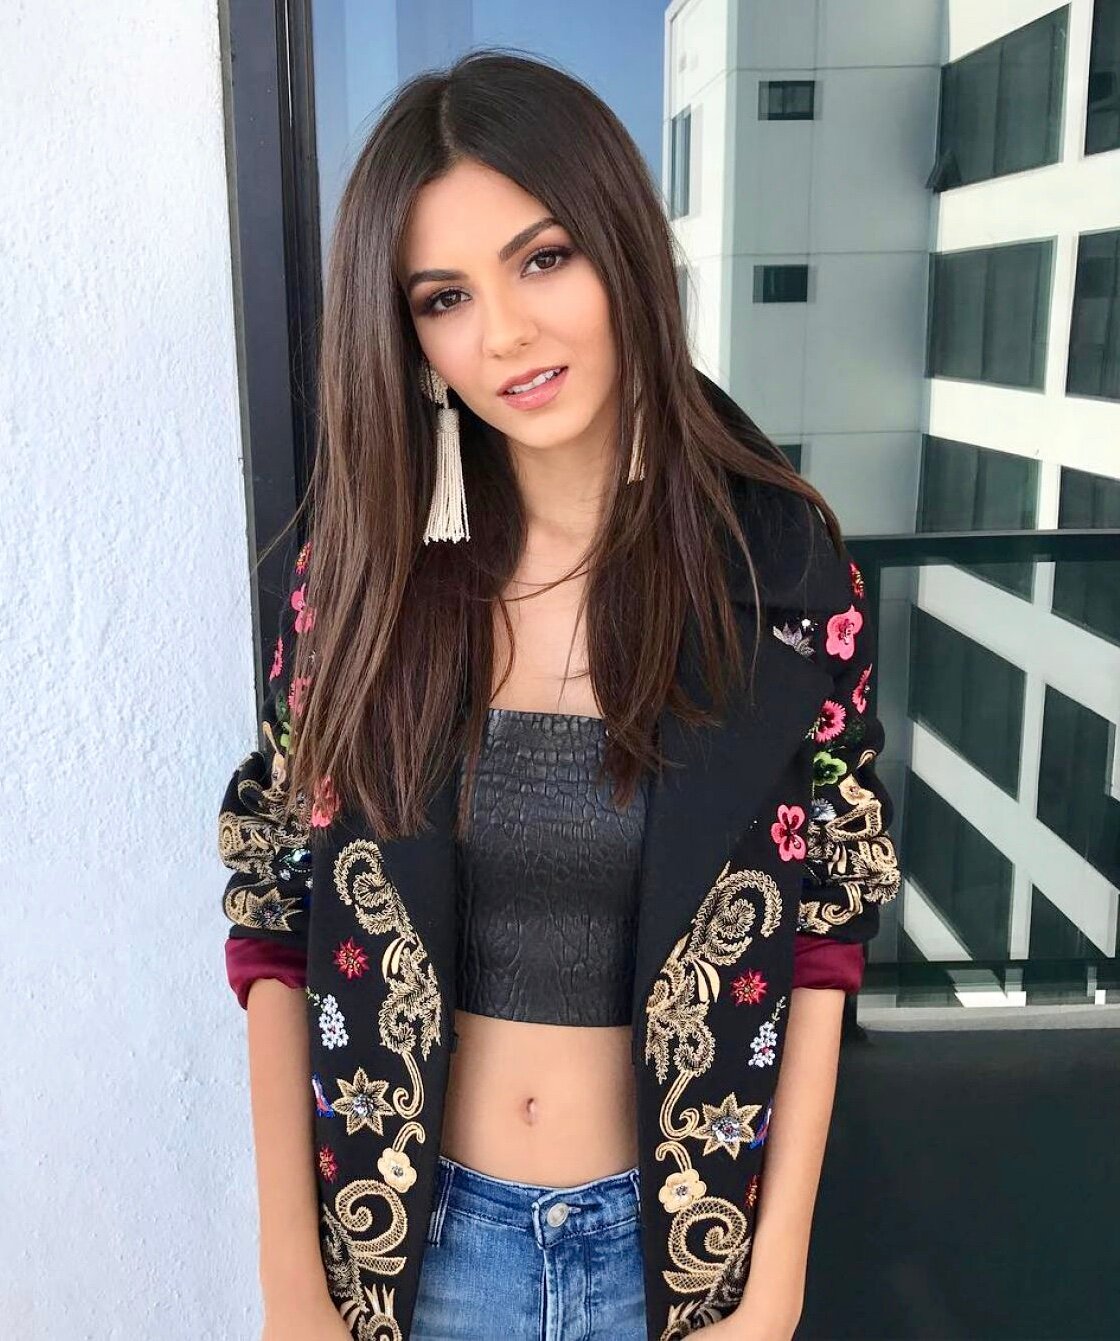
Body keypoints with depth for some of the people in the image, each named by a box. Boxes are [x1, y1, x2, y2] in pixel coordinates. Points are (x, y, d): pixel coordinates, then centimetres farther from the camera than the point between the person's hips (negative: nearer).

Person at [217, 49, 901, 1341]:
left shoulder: (785, 568, -12)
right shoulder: (362, 565, -10)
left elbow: (822, 941, -6)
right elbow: (275, 919, -5)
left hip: (675, 1230, 0)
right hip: (416, 1228, 1)